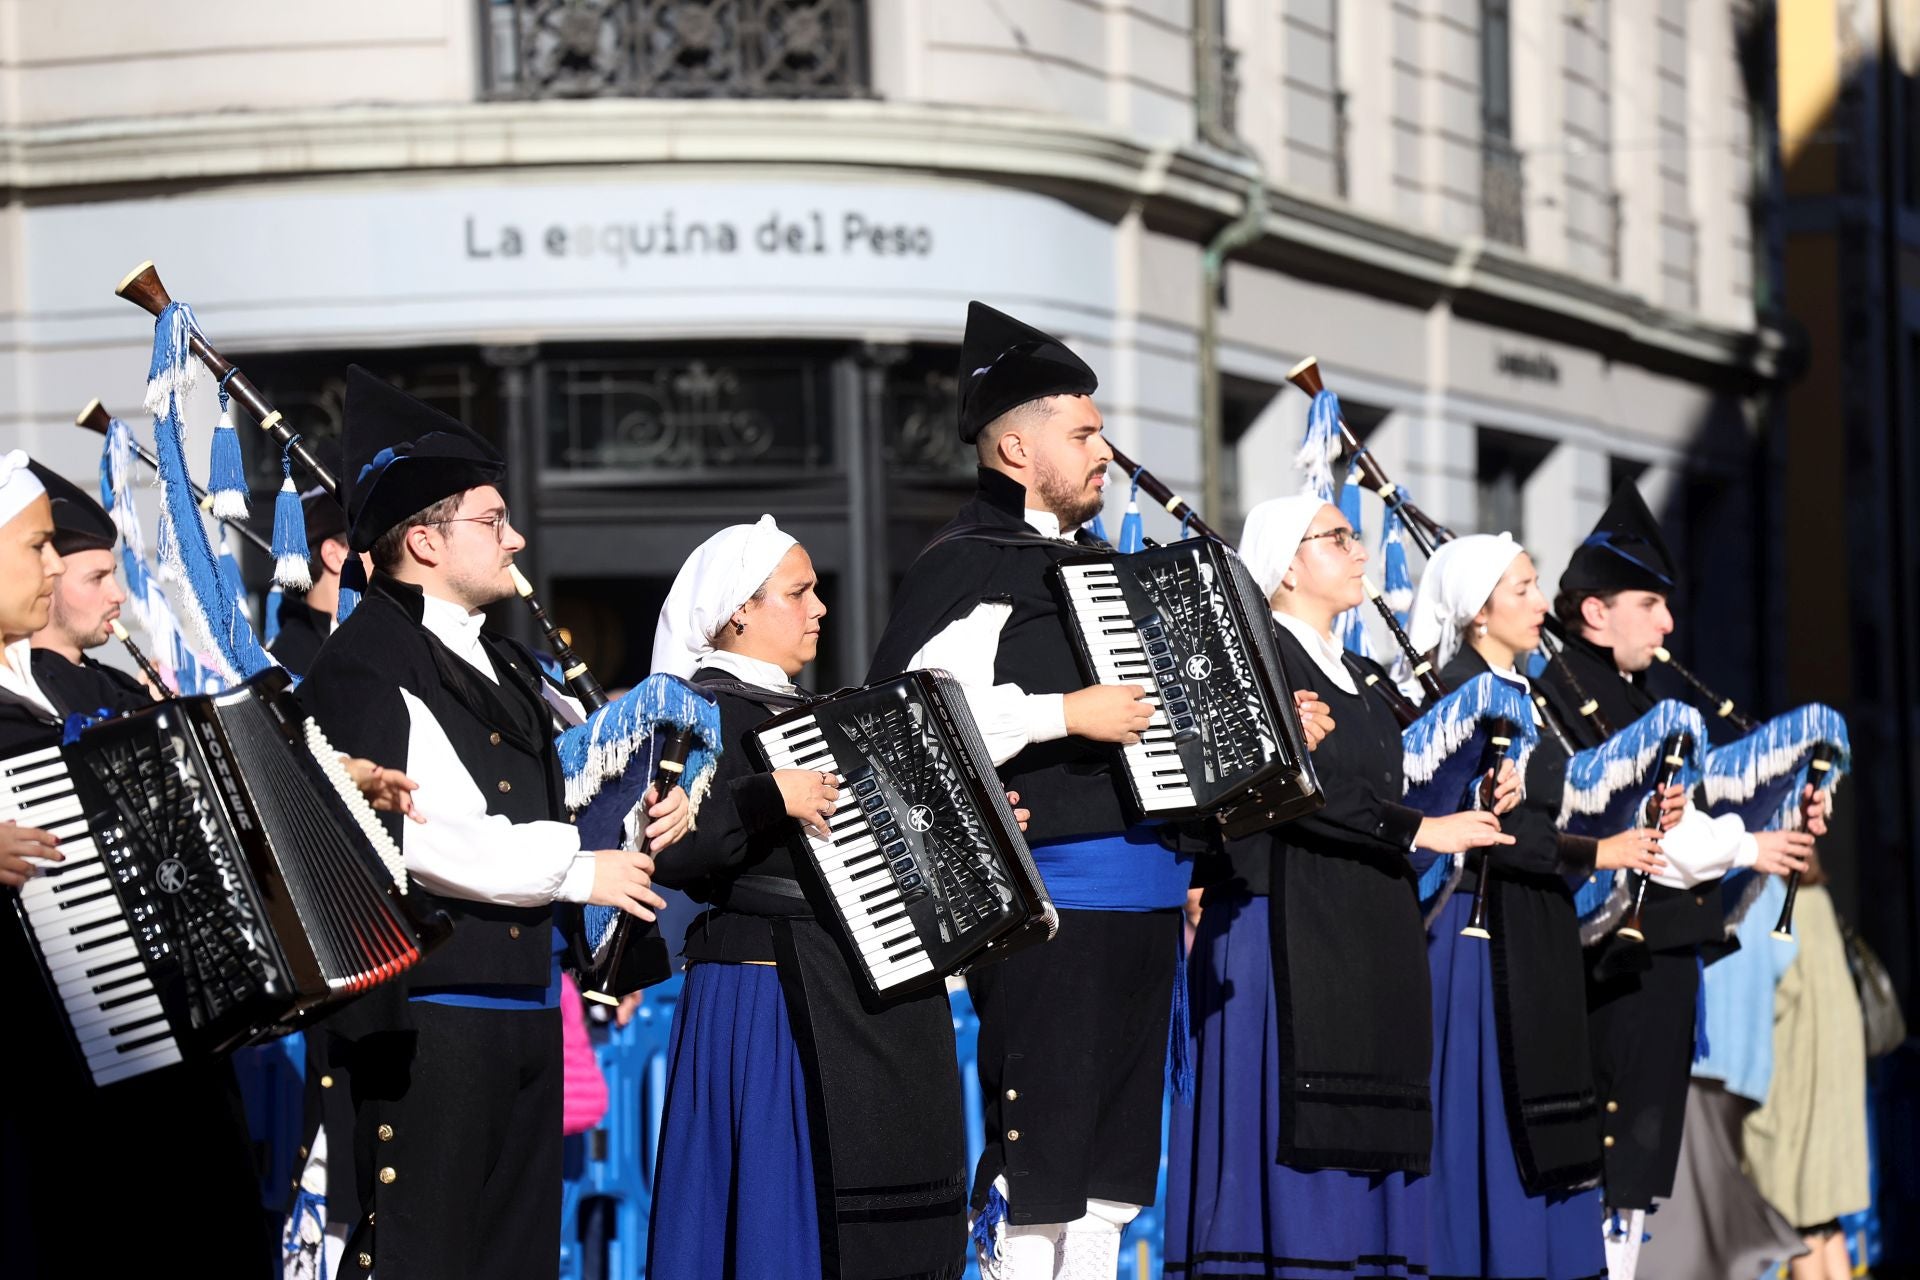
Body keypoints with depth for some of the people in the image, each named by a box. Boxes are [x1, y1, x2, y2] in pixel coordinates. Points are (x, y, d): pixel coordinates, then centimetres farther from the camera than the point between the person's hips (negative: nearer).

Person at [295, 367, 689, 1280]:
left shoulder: (503, 667, 19)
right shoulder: (367, 665, -12)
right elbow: (401, 835, -22)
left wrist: (638, 828, 5)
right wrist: (576, 870, -14)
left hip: (524, 1005, 9)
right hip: (425, 1008, -9)